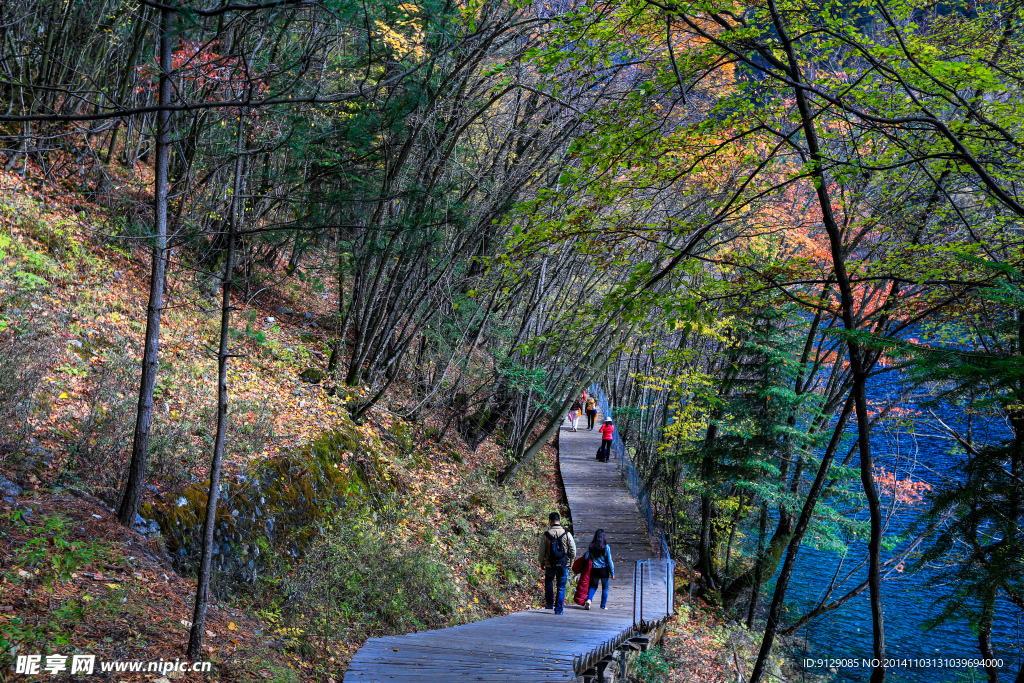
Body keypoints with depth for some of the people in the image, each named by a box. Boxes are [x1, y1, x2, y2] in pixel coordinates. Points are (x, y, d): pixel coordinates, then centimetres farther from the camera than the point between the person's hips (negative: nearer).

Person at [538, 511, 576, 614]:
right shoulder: (567, 534, -6)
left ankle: (549, 603, 25)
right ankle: (559, 609, 9)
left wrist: (542, 563, 15)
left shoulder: (545, 535, -7)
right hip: (564, 565, 0)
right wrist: (570, 562, 13)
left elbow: (542, 552, -1)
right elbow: (573, 551, -2)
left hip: (550, 565, 0)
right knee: (561, 587, 11)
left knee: (549, 581, 27)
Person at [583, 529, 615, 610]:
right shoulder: (606, 547, -9)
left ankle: (589, 599, -8)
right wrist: (612, 573, -1)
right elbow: (609, 561, -7)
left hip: (594, 570, 2)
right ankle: (603, 605, 17)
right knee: (605, 588, 13)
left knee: (593, 586, 16)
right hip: (604, 570, -2)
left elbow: (586, 558, -2)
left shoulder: (591, 546, -3)